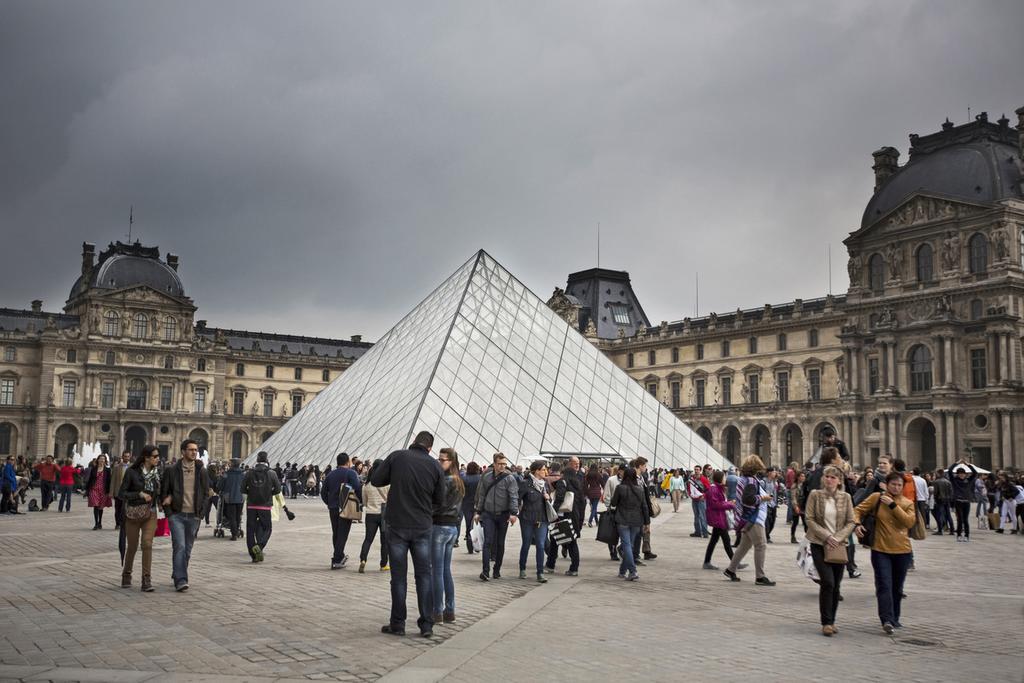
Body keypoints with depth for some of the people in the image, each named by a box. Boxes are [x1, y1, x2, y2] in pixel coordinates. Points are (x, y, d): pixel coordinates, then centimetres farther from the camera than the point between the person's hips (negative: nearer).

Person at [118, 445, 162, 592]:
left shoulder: (157, 472, 4)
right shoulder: (132, 472, -8)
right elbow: (121, 494, -8)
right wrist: (140, 494, -18)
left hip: (150, 514, 2)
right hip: (133, 514, -2)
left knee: (147, 544, -13)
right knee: (132, 546, 9)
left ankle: (147, 581, -12)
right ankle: (126, 575, 33)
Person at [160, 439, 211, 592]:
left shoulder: (201, 471, 6)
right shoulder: (171, 470, -2)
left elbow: (206, 492, 11)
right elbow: (163, 492, 2)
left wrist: (200, 510, 0)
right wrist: (169, 512, -5)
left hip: (193, 516, 3)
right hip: (177, 515, -3)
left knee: (187, 549, 10)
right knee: (179, 547, -13)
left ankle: (178, 575, 26)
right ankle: (180, 580, -14)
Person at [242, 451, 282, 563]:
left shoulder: (250, 473, 0)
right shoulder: (272, 473, -5)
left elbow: (243, 489, -1)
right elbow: (277, 489, -4)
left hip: (251, 505, 2)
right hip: (265, 505, -2)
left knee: (250, 529, 9)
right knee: (267, 528, 8)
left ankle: (253, 554, 9)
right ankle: (259, 546, -17)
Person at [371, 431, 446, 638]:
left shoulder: (396, 457, -7)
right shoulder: (435, 465, -3)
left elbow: (375, 480, -3)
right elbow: (440, 500, 3)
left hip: (397, 526, -1)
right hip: (423, 527, 1)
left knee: (399, 576, 6)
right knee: (424, 575, 9)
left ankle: (397, 624, 12)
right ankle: (426, 624, 9)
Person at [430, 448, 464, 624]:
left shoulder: (445, 481, -15)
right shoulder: (458, 481, 14)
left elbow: (437, 504, -18)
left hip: (440, 526, -9)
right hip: (453, 527, 9)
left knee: (436, 571, -3)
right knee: (446, 570, 14)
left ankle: (437, 612, 0)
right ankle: (450, 611, 16)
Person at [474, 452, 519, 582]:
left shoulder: (510, 478, -5)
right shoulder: (486, 477, 5)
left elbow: (514, 497, -12)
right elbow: (481, 495, 13)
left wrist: (513, 513, -23)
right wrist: (478, 512, 12)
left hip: (503, 515, -1)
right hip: (488, 514, 1)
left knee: (500, 543, 8)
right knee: (488, 541, -8)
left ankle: (497, 570, 19)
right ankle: (486, 571, -10)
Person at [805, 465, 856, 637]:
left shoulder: (845, 497, 3)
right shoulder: (815, 495, -2)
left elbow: (850, 522, 3)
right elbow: (810, 519, -5)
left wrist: (837, 538, -11)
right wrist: (826, 536, -14)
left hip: (838, 546, 3)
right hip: (819, 544, -3)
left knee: (836, 585, 7)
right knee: (827, 582, -13)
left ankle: (832, 621, 21)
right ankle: (826, 622, -3)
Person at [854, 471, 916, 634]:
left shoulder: (908, 503, 3)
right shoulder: (876, 498, -2)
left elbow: (909, 522, -14)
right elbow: (858, 510, 1)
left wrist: (893, 505, -17)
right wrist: (857, 524, -19)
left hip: (902, 551, 3)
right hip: (881, 550, -3)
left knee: (897, 587, 14)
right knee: (884, 585, -12)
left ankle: (894, 619, 28)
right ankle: (887, 620, -16)